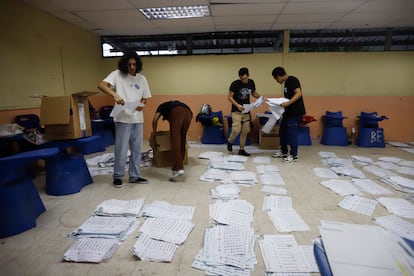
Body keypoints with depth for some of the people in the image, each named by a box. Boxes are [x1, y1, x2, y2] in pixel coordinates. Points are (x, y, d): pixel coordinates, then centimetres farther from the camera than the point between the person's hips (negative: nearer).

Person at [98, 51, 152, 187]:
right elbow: (101, 85, -14)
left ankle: (134, 176, 22)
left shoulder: (142, 78, 11)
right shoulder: (117, 74, -2)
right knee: (121, 149, 0)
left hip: (138, 119, 5)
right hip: (123, 118, -4)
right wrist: (115, 94, -31)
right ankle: (118, 176, 17)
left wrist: (142, 105, -8)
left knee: (136, 149, 10)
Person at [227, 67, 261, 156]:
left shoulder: (251, 82, 3)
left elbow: (254, 93, 17)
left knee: (245, 131, 5)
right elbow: (229, 97, -10)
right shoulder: (235, 84, -12)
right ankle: (230, 141, 14)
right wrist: (237, 105, -24)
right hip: (236, 110, -5)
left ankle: (241, 149, 17)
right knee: (236, 130, -16)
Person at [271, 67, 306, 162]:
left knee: (292, 133, -5)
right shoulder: (286, 83, 16)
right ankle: (283, 152, 27)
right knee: (282, 131, 14)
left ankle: (294, 155, 7)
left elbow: (298, 93, -23)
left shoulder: (292, 80, -12)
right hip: (289, 112, 10)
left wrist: (288, 103, -32)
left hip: (296, 112, -10)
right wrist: (283, 114, 20)